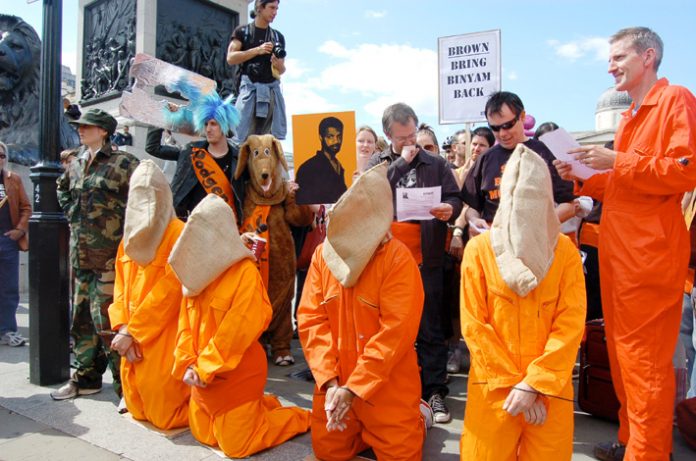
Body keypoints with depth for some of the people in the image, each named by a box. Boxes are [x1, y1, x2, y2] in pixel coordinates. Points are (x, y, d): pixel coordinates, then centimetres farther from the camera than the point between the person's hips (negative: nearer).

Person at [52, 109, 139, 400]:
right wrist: (72, 213, 18)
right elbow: (62, 189, 33)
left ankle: (126, 383, 3)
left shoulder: (123, 163, -7)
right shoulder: (76, 164, 15)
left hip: (111, 255, -7)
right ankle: (86, 377, 29)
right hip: (80, 254, 8)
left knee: (108, 320, -8)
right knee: (82, 318, 15)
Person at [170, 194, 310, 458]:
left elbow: (238, 331, -23)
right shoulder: (195, 270, 4)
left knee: (237, 445, 1)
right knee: (204, 434, 21)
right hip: (201, 374, 8)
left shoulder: (245, 273, -20)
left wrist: (205, 369, -19)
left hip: (236, 375, -8)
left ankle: (300, 417, 21)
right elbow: (185, 321, 3)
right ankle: (263, 405, 35)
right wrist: (187, 364, -9)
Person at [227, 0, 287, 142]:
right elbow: (231, 58, -3)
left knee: (277, 136, -3)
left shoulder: (278, 37, 18)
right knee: (242, 135, -9)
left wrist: (279, 65, -5)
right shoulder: (242, 31, 9)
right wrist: (258, 50, -11)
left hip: (272, 88, 4)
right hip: (250, 87, -3)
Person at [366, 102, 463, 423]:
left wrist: (450, 209, -18)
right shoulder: (377, 163, 10)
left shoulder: (435, 164, 9)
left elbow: (455, 198, 6)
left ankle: (434, 391, 16)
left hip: (425, 259, -1)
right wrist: (401, 162, -8)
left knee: (430, 327, 5)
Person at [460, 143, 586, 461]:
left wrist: (533, 384, -14)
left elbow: (571, 325, -6)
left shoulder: (565, 251, 0)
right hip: (493, 386, -1)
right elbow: (473, 324, -6)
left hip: (550, 389, 1)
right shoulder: (479, 249, -3)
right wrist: (515, 383, -10)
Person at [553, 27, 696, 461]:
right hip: (617, 250, 9)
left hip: (650, 253, -9)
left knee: (645, 360, -3)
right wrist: (584, 179, 10)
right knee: (621, 351, 14)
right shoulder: (630, 116, 21)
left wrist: (616, 161, -15)